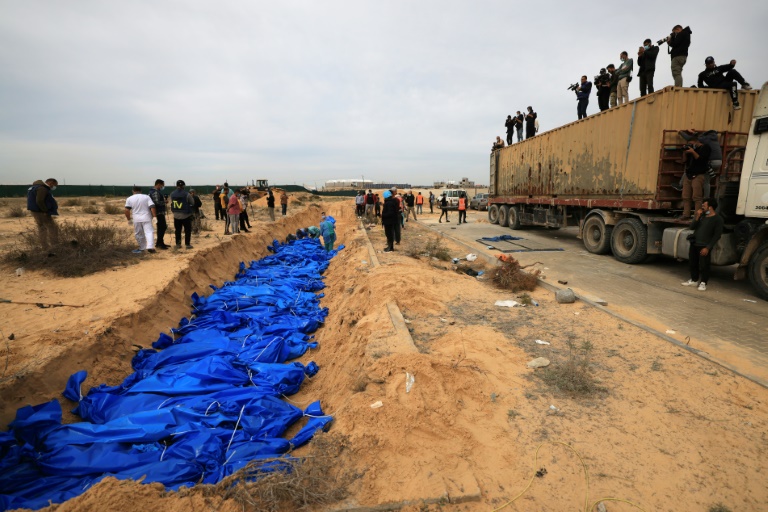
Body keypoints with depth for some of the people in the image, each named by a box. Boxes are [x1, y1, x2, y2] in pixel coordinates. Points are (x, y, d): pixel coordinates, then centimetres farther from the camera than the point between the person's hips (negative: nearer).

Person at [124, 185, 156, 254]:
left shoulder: (129, 199, 3)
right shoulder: (146, 197, -1)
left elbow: (127, 210, -2)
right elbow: (152, 207, -9)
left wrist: (129, 219, 7)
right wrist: (154, 216, -2)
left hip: (136, 219, 1)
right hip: (146, 218, -1)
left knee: (139, 234, 14)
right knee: (149, 232, -6)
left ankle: (142, 248, 21)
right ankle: (150, 247, -23)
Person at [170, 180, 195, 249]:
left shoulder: (172, 194, -2)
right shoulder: (186, 194, -14)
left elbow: (172, 203, 9)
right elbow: (192, 202, -4)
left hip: (176, 215, 4)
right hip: (186, 215, -4)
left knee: (178, 230, 12)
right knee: (187, 230, 5)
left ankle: (178, 244, 16)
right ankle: (187, 244, 4)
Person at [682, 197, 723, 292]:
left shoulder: (718, 219, -8)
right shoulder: (702, 215, 10)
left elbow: (717, 235, -11)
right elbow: (692, 227, 5)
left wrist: (708, 247, -15)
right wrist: (697, 217, -9)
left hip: (704, 246, -6)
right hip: (694, 244, 6)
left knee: (704, 265, -1)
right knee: (692, 263, 13)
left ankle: (703, 283, 12)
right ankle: (694, 279, 28)